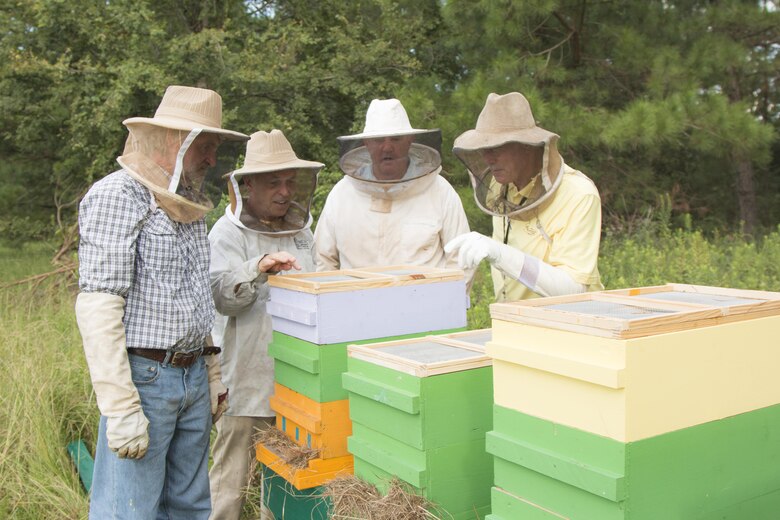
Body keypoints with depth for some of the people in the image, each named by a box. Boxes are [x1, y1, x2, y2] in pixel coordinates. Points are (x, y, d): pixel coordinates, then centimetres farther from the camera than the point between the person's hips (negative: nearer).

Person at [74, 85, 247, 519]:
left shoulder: (188, 206, 14)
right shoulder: (117, 196, -12)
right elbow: (98, 305, -19)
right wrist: (121, 408, -22)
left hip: (192, 378, 8)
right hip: (143, 378, -8)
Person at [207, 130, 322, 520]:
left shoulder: (301, 230, 14)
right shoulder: (229, 232, -4)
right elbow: (222, 295, -17)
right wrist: (258, 268, -32)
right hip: (247, 375, -6)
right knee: (231, 476, 0)